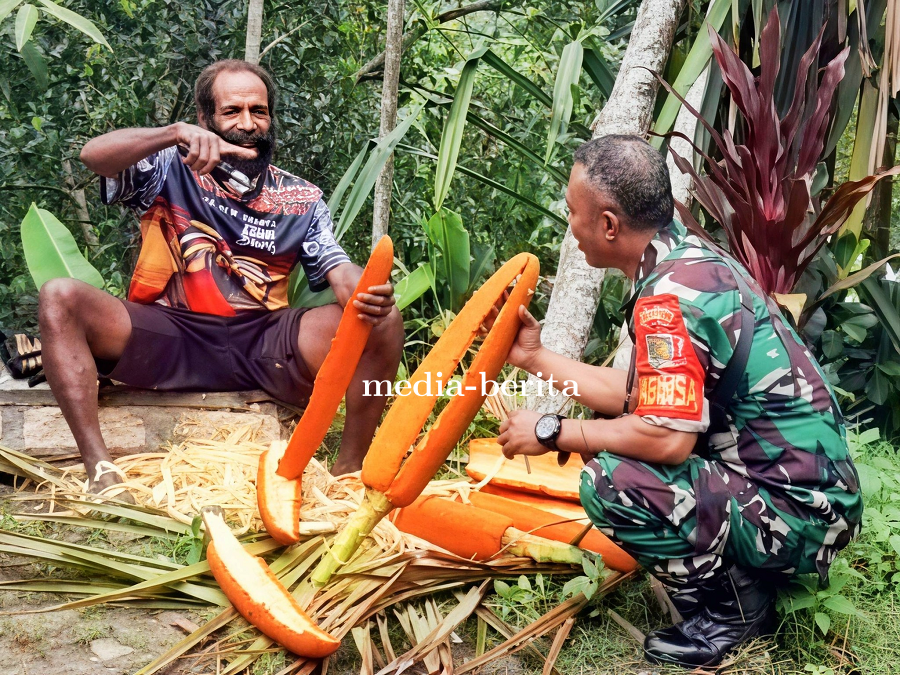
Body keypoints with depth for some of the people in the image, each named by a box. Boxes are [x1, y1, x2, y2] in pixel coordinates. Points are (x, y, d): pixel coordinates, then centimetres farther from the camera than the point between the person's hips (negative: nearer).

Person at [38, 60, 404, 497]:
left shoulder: (301, 200, 12)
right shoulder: (171, 170, 6)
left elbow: (340, 272, 2)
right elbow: (94, 155, -11)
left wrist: (366, 294, -24)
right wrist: (176, 133, -28)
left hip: (261, 347, 1)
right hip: (166, 340, -1)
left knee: (384, 322, -19)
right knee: (59, 298, -24)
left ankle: (348, 471, -14)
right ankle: (100, 470, -28)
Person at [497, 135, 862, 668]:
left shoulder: (671, 295, -24)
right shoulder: (691, 258, 5)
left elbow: (666, 437, -30)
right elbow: (637, 395, 8)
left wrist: (551, 432, -17)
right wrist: (536, 357, 12)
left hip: (801, 509, -10)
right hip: (804, 479, 10)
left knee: (609, 480, -25)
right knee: (613, 432, 15)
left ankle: (730, 609, -2)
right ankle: (742, 571, 16)